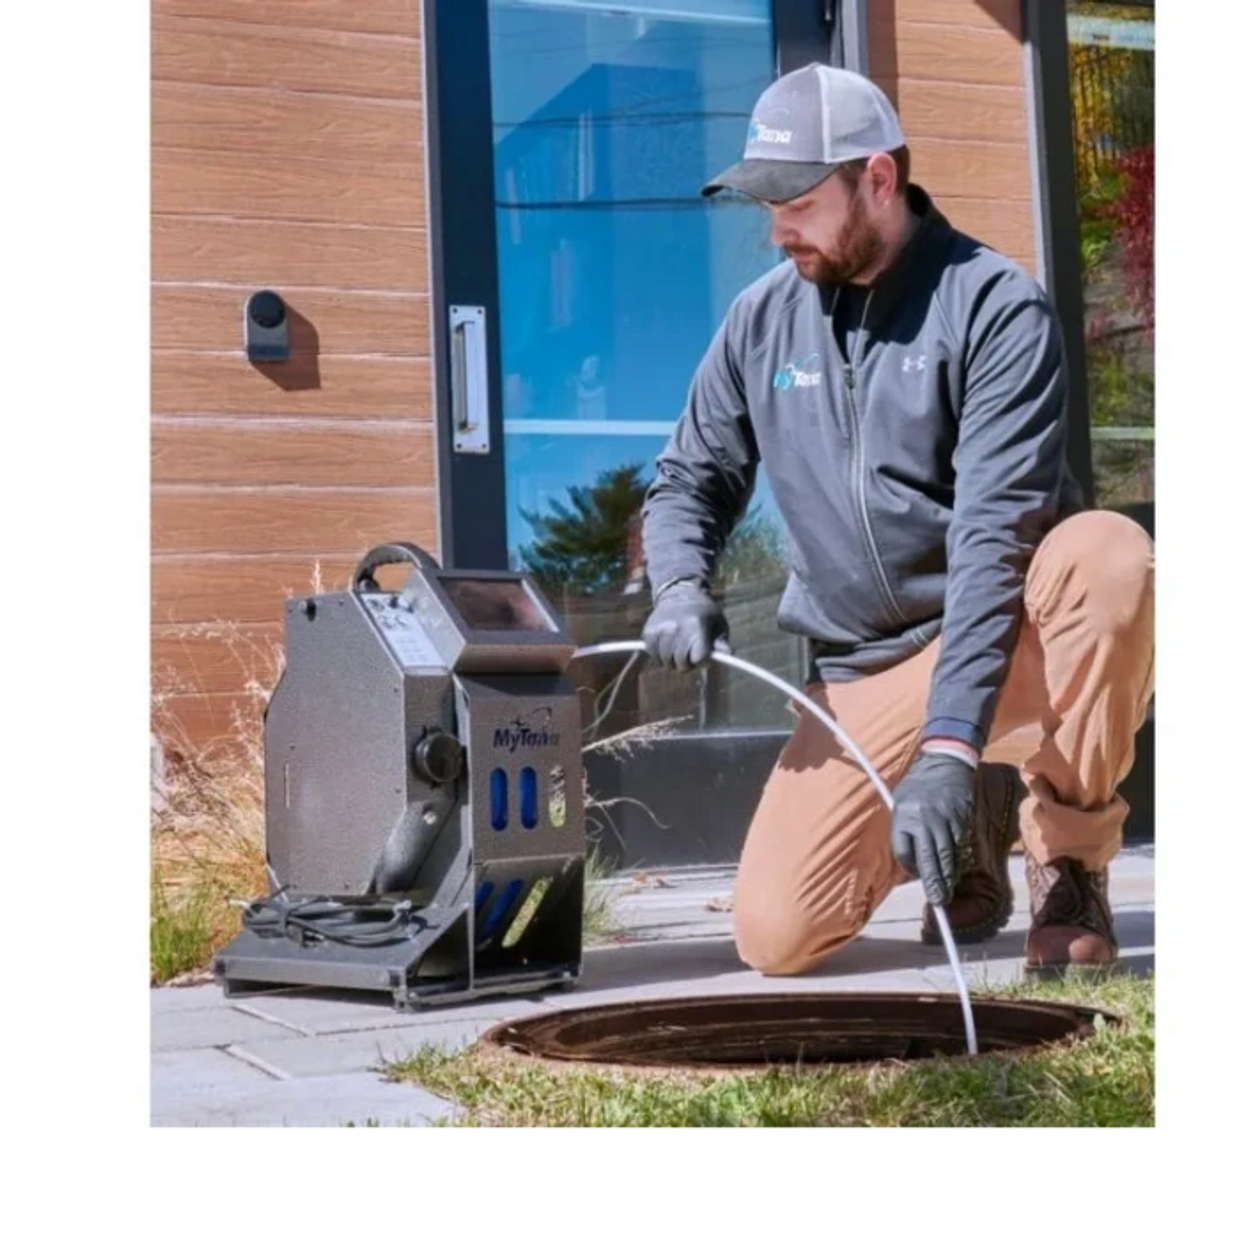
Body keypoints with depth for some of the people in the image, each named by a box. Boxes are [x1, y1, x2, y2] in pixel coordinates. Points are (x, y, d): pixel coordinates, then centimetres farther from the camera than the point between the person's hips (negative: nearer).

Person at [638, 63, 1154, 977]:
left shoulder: (996, 309, -14)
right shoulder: (762, 319, 2)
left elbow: (994, 537, -24)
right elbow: (690, 481, 12)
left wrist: (948, 744, -33)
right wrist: (680, 588, -11)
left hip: (1009, 643, -3)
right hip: (863, 674, 4)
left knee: (1109, 556, -37)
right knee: (774, 936, -12)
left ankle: (1072, 865, -14)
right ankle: (971, 829, 18)